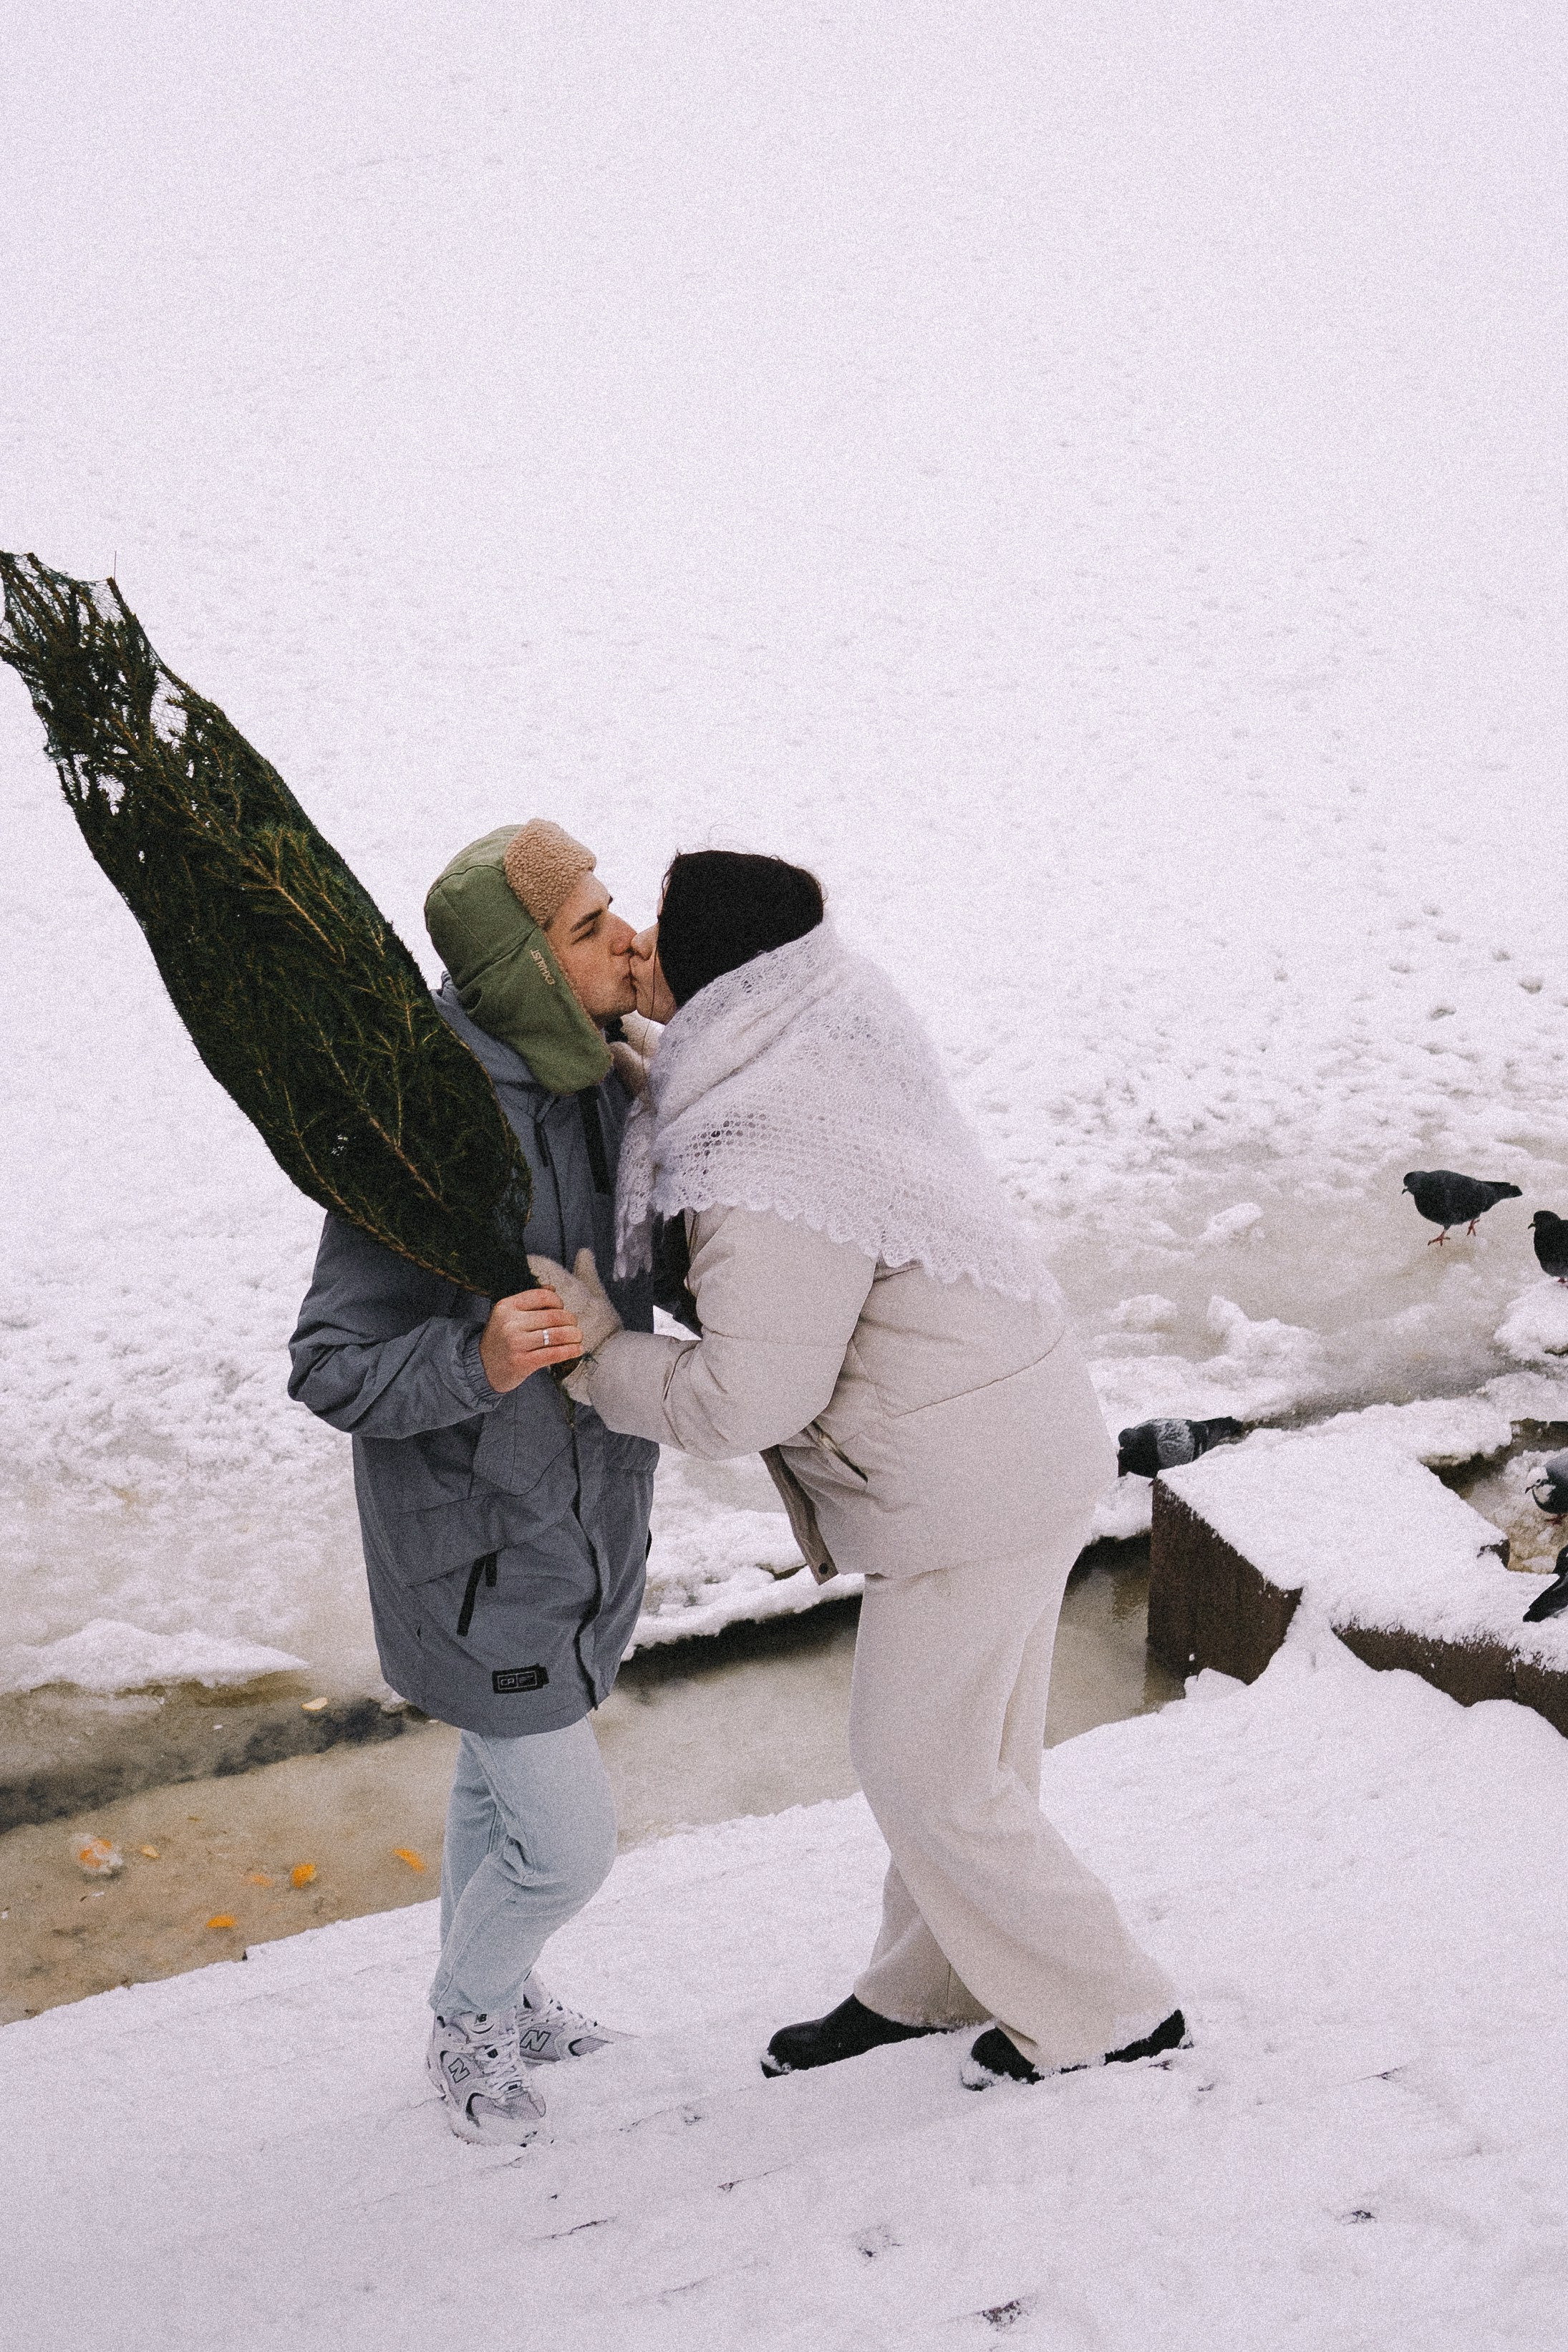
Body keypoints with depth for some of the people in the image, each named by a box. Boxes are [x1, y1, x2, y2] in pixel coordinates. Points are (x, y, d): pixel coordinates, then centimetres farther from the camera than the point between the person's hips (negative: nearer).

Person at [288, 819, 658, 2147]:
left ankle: (490, 1997, 52)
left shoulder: (589, 1077, -7)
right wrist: (478, 1361, -44)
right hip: (479, 1542, -7)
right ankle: (472, 2022, 35)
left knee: (511, 1770, 28)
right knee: (566, 1846, 4)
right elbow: (335, 1372, -26)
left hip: (581, 1501, 8)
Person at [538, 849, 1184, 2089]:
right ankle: (928, 1979, 43)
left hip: (969, 1487, -9)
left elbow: (748, 1398, -23)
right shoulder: (841, 1019, -3)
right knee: (958, 1743, 23)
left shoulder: (763, 1169, -29)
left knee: (924, 1766, 9)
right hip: (1025, 1434, 9)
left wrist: (601, 1354, -10)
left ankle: (1106, 2011, 26)